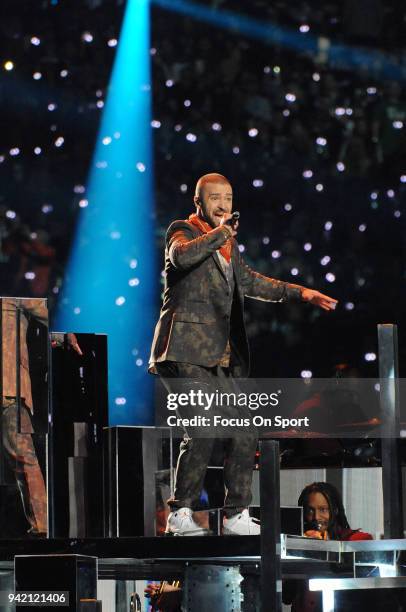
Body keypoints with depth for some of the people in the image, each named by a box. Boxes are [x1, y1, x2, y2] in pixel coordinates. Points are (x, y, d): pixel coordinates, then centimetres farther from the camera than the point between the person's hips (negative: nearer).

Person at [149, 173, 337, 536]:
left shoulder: (228, 244, 20)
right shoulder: (183, 231, -2)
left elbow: (248, 281, 34)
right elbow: (182, 256, -27)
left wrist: (300, 293, 29)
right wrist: (220, 233, -16)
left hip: (220, 359, 8)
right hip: (187, 353, -8)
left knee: (244, 433, 6)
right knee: (202, 430, -18)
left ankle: (237, 516, 15)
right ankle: (181, 515, -9)